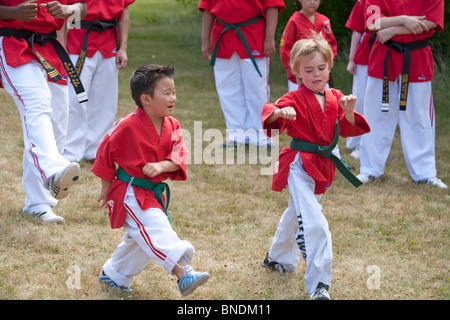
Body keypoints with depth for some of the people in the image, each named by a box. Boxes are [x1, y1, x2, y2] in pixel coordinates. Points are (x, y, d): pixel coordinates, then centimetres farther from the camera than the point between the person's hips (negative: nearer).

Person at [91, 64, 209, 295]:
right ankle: (182, 273, -31)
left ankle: (112, 274, 39)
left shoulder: (171, 126, 1)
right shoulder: (129, 126, -18)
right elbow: (106, 152, -6)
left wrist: (162, 165, -28)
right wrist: (106, 186, 0)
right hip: (130, 193, -8)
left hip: (152, 193, 8)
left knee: (140, 241, 19)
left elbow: (179, 155, -7)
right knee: (158, 232, -22)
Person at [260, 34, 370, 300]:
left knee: (298, 213, 27)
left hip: (322, 165, 7)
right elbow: (269, 118, -26)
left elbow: (347, 130, 2)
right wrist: (278, 112, -48)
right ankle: (319, 285, -17)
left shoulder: (334, 98, 6)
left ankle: (279, 258, 52)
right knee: (314, 223, -19)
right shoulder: (294, 100, -13)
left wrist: (348, 111, -17)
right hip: (299, 165, -7)